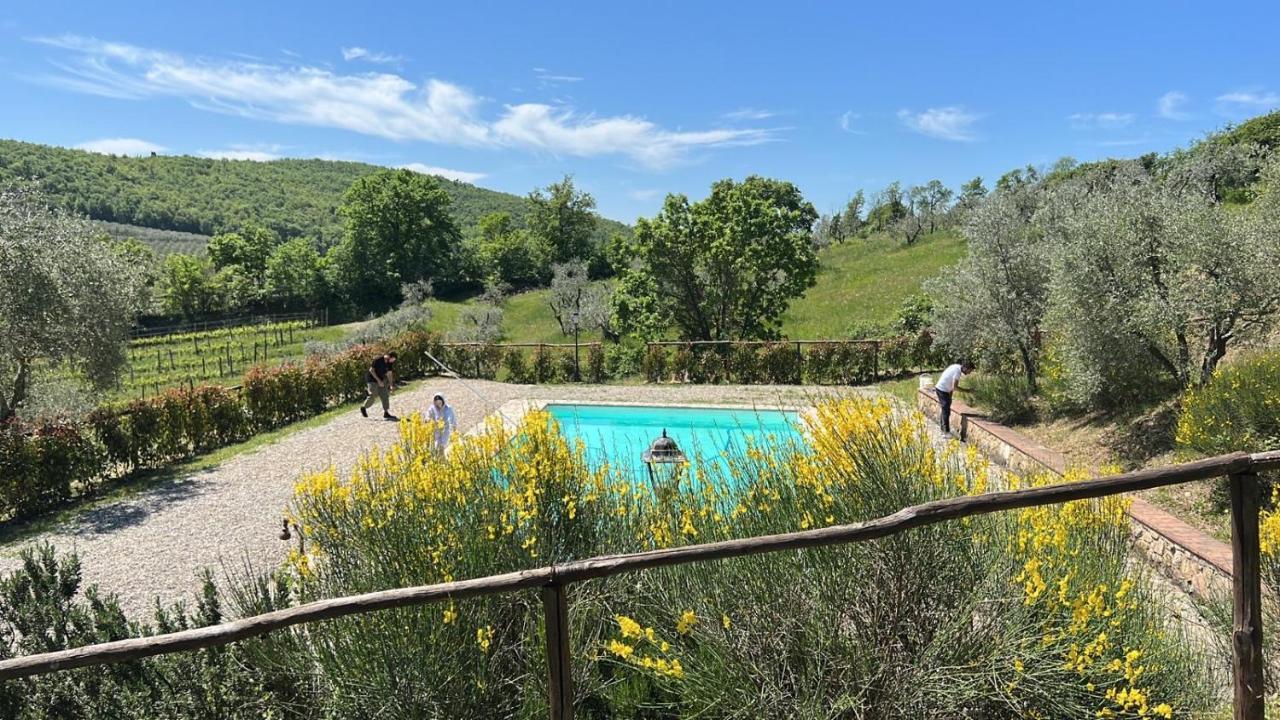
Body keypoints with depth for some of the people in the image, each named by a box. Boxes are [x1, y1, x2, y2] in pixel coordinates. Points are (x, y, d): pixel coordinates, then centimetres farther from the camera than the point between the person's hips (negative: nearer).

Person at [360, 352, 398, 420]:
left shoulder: (389, 363, -1)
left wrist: (391, 385, 2)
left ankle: (386, 413, -1)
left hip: (381, 380, 7)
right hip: (372, 379, -7)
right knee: (372, 396, -11)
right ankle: (363, 408, 13)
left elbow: (389, 374, 7)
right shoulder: (378, 360, -22)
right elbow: (371, 370, -20)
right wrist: (379, 380, -23)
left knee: (385, 396, -2)